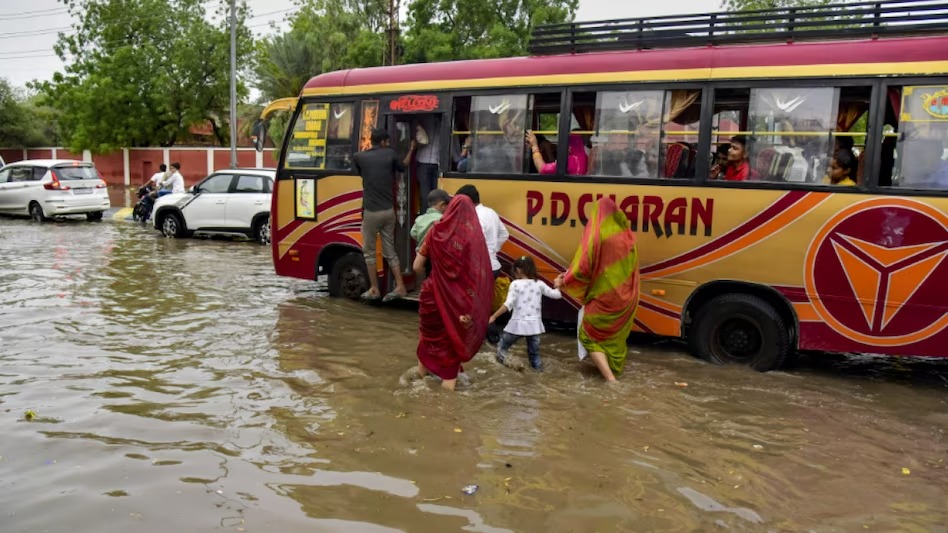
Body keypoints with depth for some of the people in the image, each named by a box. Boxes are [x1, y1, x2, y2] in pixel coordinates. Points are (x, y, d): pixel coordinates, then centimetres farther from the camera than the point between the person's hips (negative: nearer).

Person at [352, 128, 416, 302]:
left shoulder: (359, 157, -3)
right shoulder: (390, 154, 2)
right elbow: (403, 167, 22)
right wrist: (411, 150, 38)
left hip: (371, 212, -3)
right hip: (388, 211, 3)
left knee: (369, 251, 9)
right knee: (390, 251, 12)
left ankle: (374, 290, 10)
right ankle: (400, 286, 7)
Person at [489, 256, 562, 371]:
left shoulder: (515, 284, -6)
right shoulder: (539, 284, 5)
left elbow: (508, 304, -15)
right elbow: (556, 295, 10)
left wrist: (494, 316, -12)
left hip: (518, 324, -3)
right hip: (534, 324, 4)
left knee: (502, 346, 9)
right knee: (534, 349, 19)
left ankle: (504, 358, -14)